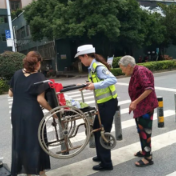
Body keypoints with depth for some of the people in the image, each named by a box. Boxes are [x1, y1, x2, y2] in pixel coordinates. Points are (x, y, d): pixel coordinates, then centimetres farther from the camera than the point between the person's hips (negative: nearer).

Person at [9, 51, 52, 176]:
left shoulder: (17, 74, 4)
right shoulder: (39, 77, -10)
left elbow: (10, 93, 11)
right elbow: (40, 99, -16)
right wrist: (52, 110, -7)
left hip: (17, 114, 5)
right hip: (32, 114, -5)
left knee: (20, 142, 15)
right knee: (36, 142, 9)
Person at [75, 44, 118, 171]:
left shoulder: (98, 67, -18)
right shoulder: (92, 67, 10)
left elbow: (113, 80, -29)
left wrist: (95, 86, -35)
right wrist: (89, 85, 8)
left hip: (108, 103, -10)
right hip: (103, 103, 10)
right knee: (97, 129, 19)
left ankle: (106, 163, 13)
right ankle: (101, 156, 36)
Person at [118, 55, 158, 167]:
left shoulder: (140, 71, -18)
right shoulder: (135, 73, 11)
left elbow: (149, 89, -28)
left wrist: (135, 102, -26)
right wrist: (134, 103, 14)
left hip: (146, 107, -10)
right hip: (140, 107, 10)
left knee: (145, 131, -5)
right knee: (141, 130, 19)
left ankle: (148, 157, 4)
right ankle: (145, 151, 33)